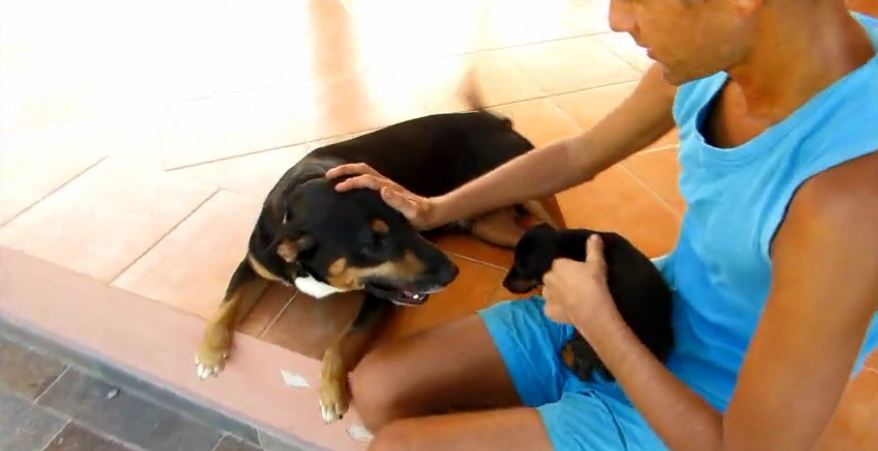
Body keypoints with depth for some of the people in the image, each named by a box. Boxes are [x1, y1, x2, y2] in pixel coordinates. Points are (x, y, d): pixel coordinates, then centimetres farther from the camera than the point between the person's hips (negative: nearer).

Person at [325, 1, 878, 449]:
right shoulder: (715, 54, -12)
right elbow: (578, 155, 5)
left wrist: (596, 318, -17)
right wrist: (432, 210, 4)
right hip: (638, 312, 6)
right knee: (378, 387, -1)